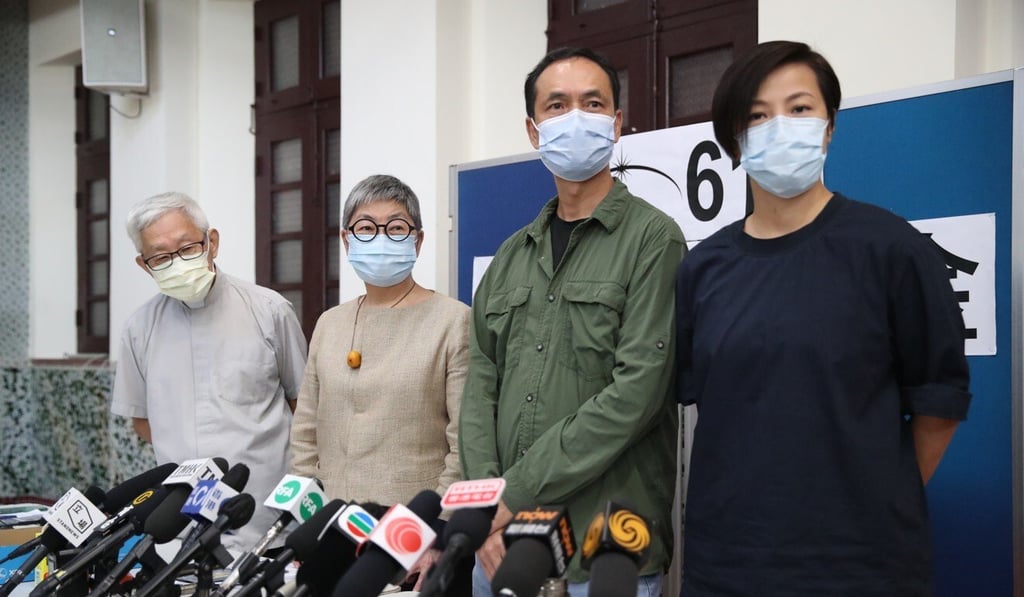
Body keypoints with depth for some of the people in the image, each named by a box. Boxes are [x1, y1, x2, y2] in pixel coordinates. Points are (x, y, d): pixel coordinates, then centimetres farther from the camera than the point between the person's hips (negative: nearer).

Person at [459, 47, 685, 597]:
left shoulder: (652, 238, -5)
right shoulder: (512, 256, 13)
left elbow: (635, 393, -14)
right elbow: (481, 386, 8)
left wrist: (516, 491, -13)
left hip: (605, 553, -5)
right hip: (499, 541, 5)